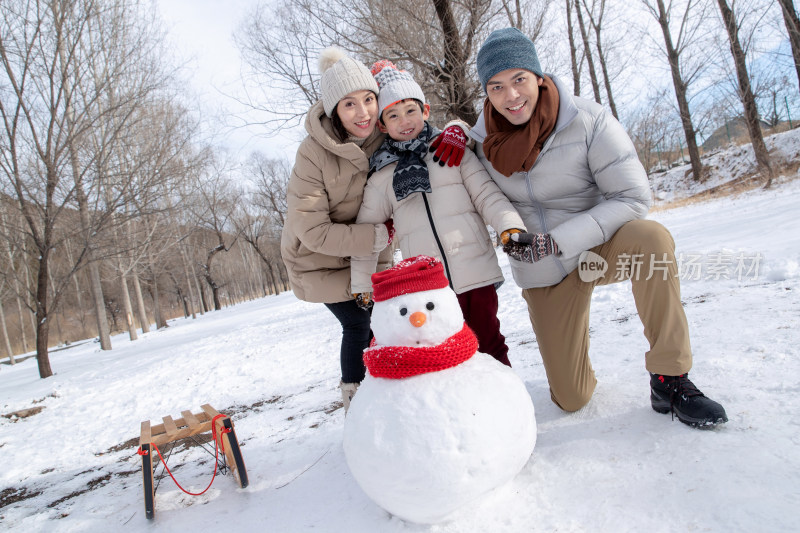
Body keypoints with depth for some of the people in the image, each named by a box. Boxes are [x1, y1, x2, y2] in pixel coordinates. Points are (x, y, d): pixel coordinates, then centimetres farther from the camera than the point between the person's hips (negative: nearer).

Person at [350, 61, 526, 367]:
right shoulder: (381, 178, 10)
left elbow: (487, 195, 3)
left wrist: (511, 227, -15)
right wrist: (362, 284, 18)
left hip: (476, 273, 0)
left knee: (489, 347, 10)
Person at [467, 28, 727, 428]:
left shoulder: (588, 121, -17)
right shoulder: (481, 140, -9)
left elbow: (633, 197, -18)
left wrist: (561, 240, -29)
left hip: (597, 249, -1)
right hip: (543, 275, 2)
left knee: (650, 238, -38)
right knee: (571, 399, 1)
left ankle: (670, 379, -22)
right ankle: (568, 348, 38)